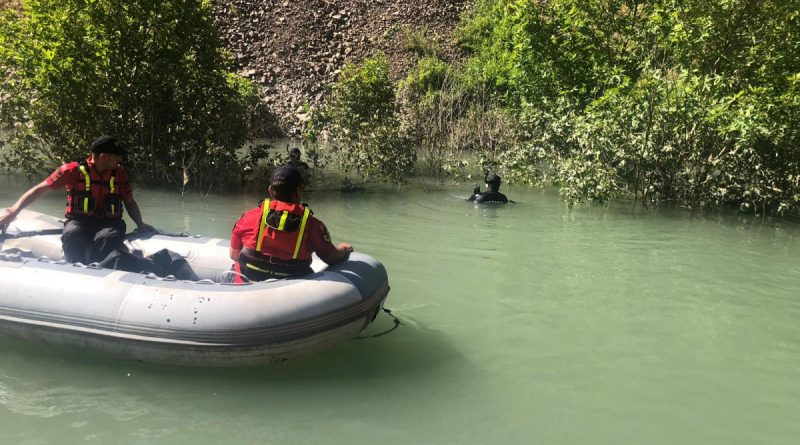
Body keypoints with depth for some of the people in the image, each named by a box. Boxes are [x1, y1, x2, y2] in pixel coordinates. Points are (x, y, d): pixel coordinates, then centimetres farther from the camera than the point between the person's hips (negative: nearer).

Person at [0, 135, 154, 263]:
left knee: (110, 237, -35)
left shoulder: (119, 173, 4)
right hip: (79, 221, -1)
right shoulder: (74, 170, -6)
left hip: (109, 222, 1)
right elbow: (40, 189, -6)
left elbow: (130, 203, 15)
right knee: (71, 235, -37)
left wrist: (140, 224, -1)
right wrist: (13, 210, -14)